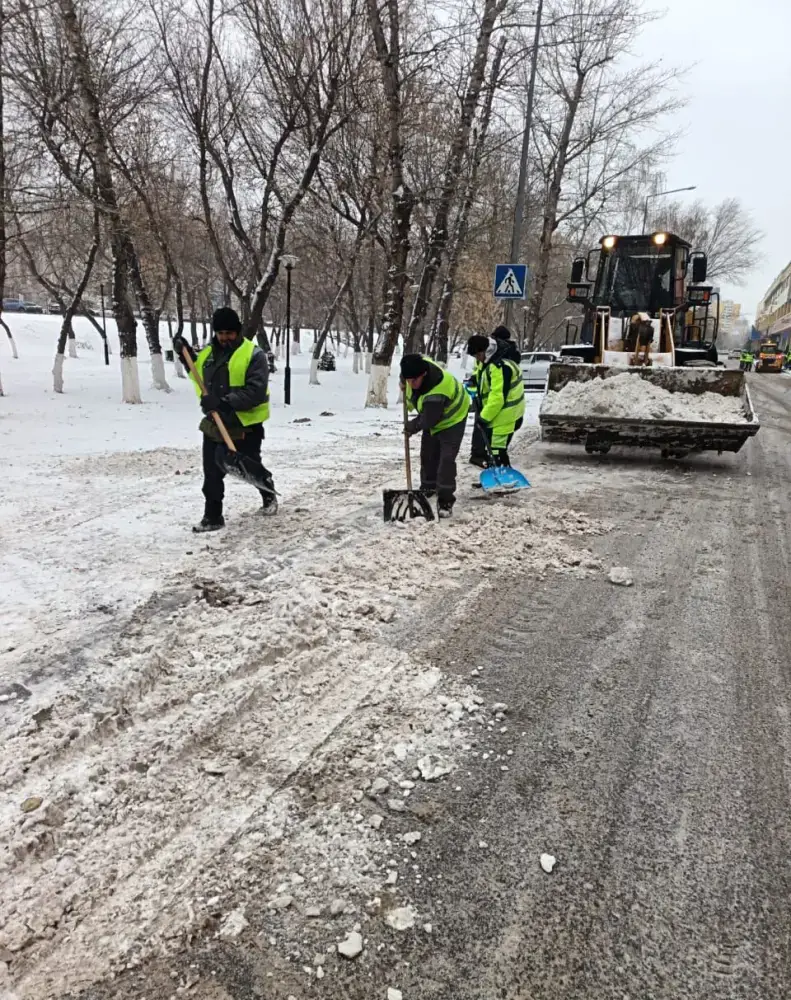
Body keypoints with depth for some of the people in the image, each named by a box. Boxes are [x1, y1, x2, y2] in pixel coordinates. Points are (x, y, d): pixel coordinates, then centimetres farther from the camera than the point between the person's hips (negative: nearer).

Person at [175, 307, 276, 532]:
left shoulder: (253, 355, -14)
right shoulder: (208, 353, 7)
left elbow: (255, 392, -23)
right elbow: (198, 372, 28)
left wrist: (225, 402, -30)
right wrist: (186, 354, 12)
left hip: (245, 425, -5)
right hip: (215, 423, 5)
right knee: (212, 474, 3)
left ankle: (269, 493, 42)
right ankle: (213, 517, 13)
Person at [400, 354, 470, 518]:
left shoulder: (436, 393, -45)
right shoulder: (419, 364, -24)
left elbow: (427, 421, -31)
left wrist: (412, 427, -14)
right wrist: (404, 384, -1)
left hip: (451, 418, -8)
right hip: (431, 416, 8)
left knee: (446, 459, -15)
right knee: (427, 455, 15)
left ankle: (445, 499, -10)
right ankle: (428, 487, 33)